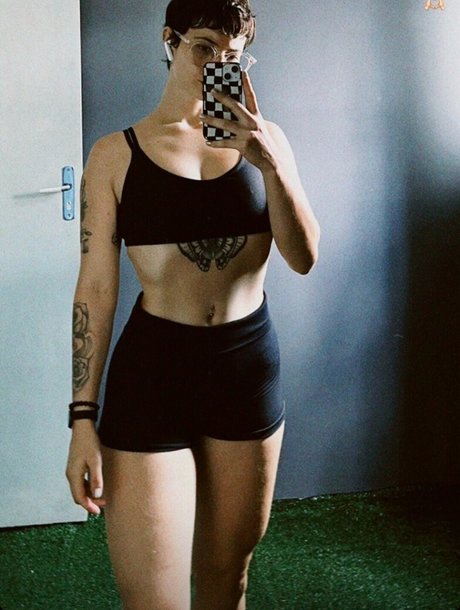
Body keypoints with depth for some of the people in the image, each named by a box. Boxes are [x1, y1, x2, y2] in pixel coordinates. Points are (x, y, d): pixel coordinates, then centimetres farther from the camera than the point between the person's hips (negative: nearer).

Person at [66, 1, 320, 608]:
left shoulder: (263, 142, 5)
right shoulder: (117, 155, -2)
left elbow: (303, 258, -3)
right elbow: (96, 289, -3)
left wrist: (271, 162, -19)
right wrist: (83, 419, -7)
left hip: (250, 365, 3)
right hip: (151, 371, -2)